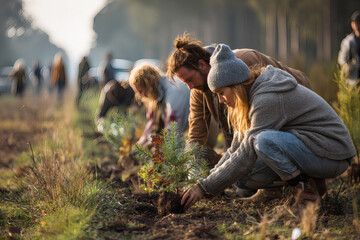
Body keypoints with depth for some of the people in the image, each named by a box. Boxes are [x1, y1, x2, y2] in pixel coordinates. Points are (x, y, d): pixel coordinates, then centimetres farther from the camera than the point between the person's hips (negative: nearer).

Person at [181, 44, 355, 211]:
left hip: (332, 155, -9)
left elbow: (246, 156, -23)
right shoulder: (254, 93, 7)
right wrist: (209, 179, 0)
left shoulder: (267, 100, -23)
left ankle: (302, 187, -15)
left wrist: (204, 187, -19)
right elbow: (236, 149, 10)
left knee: (264, 140, -33)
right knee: (242, 178, 1)